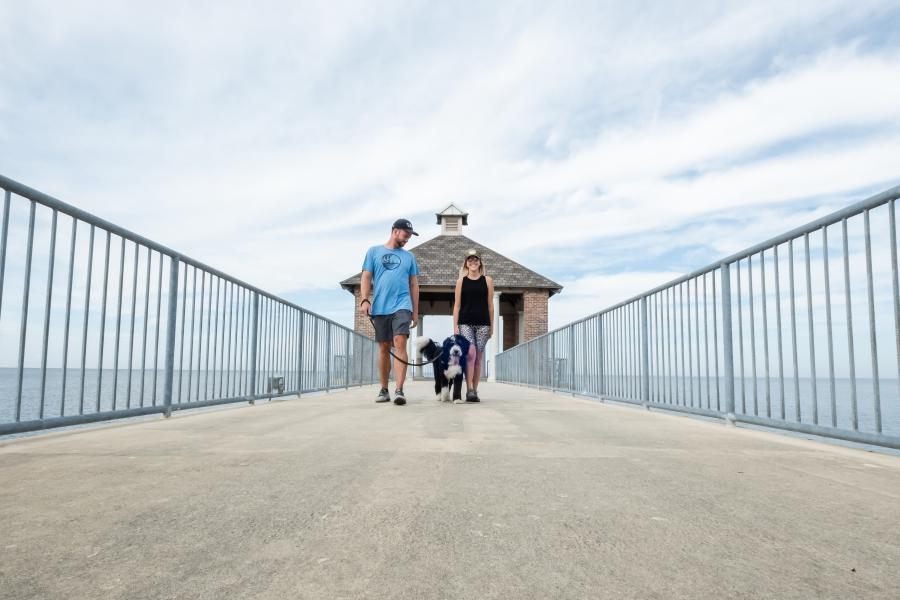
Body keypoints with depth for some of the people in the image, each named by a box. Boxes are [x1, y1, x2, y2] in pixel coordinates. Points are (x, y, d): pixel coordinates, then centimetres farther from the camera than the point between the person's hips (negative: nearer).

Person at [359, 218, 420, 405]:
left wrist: (415, 312, 11)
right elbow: (366, 278, 7)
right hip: (380, 308, 0)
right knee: (383, 348, 6)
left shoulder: (409, 256, 15)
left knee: (400, 344, -15)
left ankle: (399, 390, -19)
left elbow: (414, 285, 15)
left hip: (402, 306, 0)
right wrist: (364, 300, -7)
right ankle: (384, 390, 16)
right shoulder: (374, 251, 11)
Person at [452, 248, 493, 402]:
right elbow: (457, 305, 6)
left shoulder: (487, 281, 8)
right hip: (465, 323, -1)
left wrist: (492, 326, 7)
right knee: (470, 354, -17)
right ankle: (469, 389, -16)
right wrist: (455, 326, -1)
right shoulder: (461, 281, 7)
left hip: (483, 324, 1)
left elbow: (490, 304, 9)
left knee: (478, 358, 3)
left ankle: (474, 391, 11)